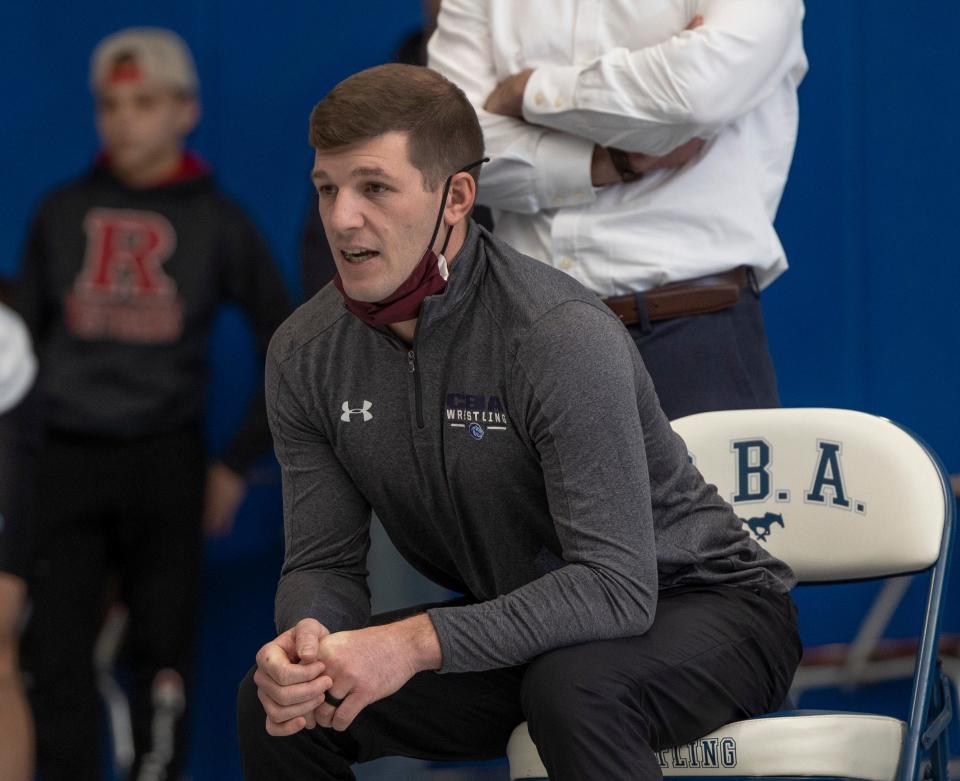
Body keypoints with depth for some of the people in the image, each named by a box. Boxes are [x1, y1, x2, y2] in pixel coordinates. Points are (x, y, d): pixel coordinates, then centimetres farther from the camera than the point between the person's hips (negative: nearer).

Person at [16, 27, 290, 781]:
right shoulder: (62, 214, 7)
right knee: (54, 654, -5)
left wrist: (238, 464, 3)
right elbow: (22, 337, 12)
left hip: (165, 463, -1)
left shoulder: (216, 221, 3)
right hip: (65, 459, 1)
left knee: (163, 652, 4)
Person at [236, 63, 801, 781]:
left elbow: (616, 584, -31)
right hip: (516, 626, 5)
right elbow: (325, 560, -1)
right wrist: (304, 642, -25)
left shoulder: (562, 336, -27)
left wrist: (418, 641, -39)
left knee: (570, 689, -37)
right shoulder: (305, 356, -6)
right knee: (276, 707, -13)